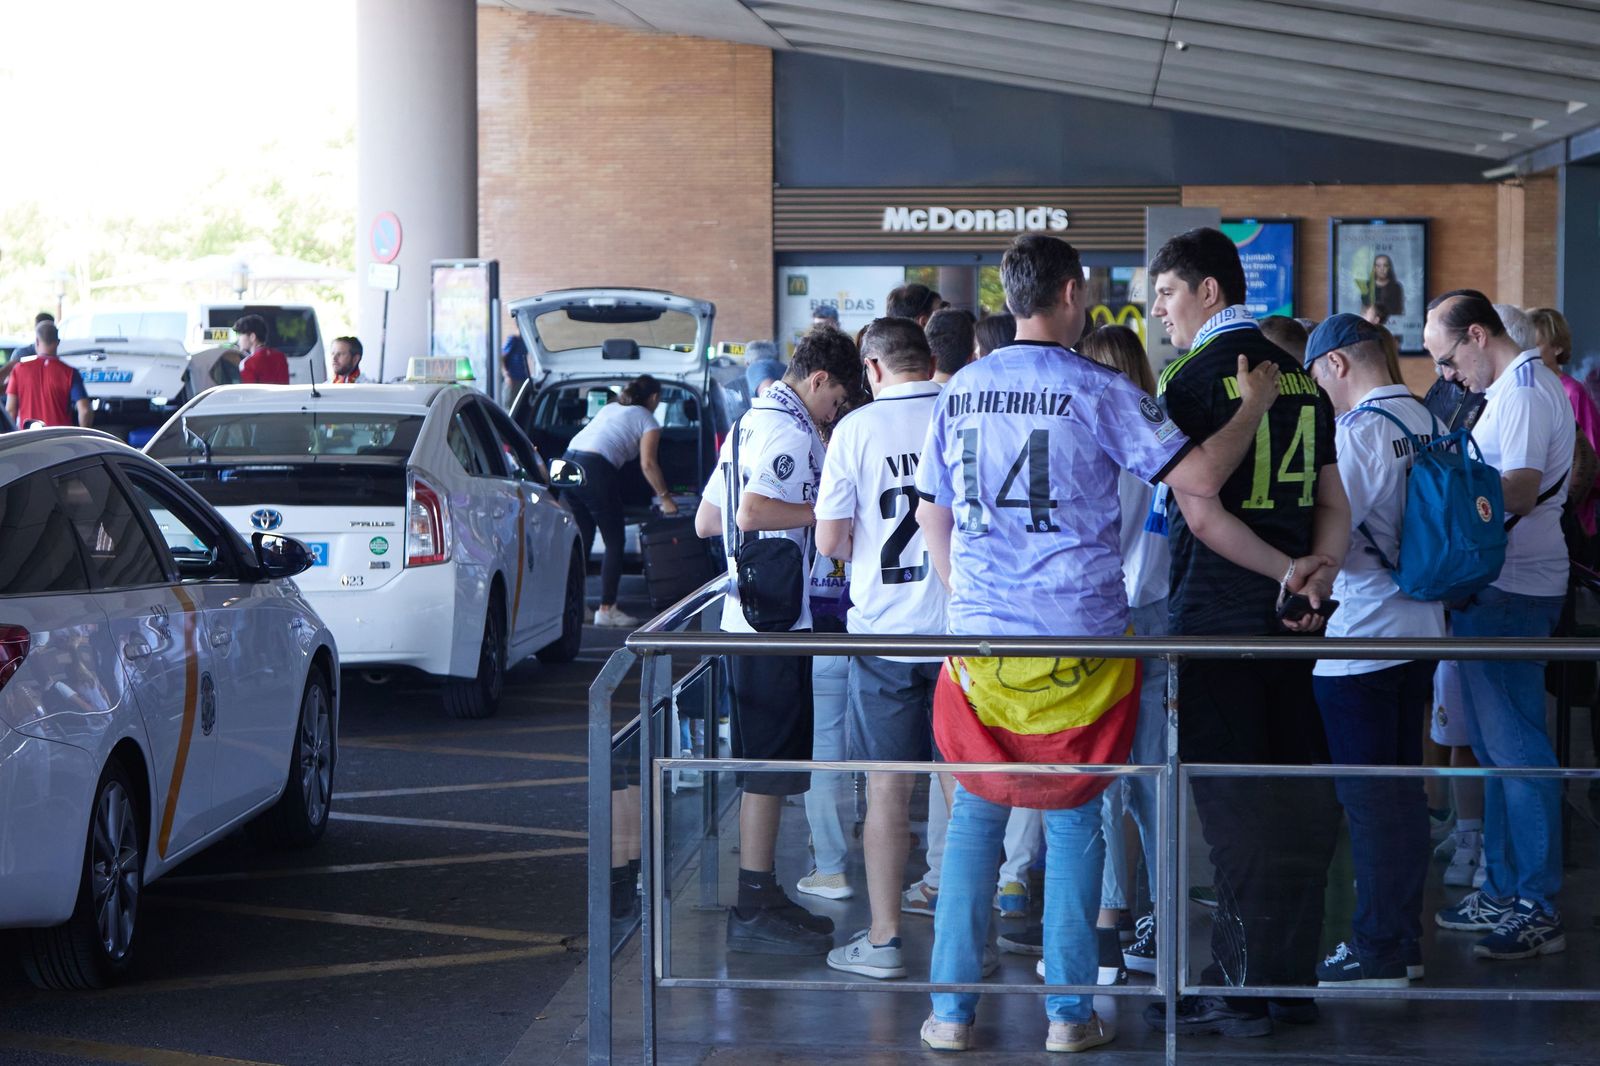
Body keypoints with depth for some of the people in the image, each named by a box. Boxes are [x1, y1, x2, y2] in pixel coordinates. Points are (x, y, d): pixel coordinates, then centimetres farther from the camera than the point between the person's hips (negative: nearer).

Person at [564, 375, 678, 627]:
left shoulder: (610, 408, 30)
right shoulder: (647, 420, 10)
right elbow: (648, 464, -1)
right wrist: (664, 497, 6)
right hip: (595, 470, -7)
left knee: (581, 540, 14)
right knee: (614, 542, 3)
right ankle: (607, 609, 0)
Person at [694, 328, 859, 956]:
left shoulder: (749, 422, 17)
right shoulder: (792, 429, -14)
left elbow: (706, 521, 21)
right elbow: (752, 512, -28)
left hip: (745, 616, 10)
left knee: (762, 763, 15)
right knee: (772, 764, -5)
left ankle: (760, 898, 21)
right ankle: (756, 912, -1)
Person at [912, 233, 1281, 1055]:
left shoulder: (962, 391, 6)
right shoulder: (1097, 391, -8)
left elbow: (932, 516, 13)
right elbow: (1198, 476, -14)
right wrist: (1253, 405, 1)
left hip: (979, 638, 3)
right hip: (1078, 639, -3)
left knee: (976, 813, 12)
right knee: (1073, 818, 8)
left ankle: (952, 1008, 10)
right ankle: (1068, 1011, 10)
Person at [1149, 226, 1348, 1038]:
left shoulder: (1191, 381, -10)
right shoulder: (1302, 378, 11)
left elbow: (1200, 513, -17)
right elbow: (1333, 503, 9)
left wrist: (1284, 571, -11)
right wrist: (1318, 576, -6)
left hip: (1217, 618, -7)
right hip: (1292, 624, 7)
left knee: (1231, 806, -2)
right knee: (1296, 796, 11)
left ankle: (1239, 991, 1)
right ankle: (1294, 978, 16)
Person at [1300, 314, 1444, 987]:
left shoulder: (1356, 432, -18)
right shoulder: (1425, 421, 7)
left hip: (1360, 643, -8)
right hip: (1419, 629, 8)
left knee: (1368, 797, -1)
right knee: (1404, 788, 14)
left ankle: (1377, 954, 4)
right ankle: (1404, 937, 22)